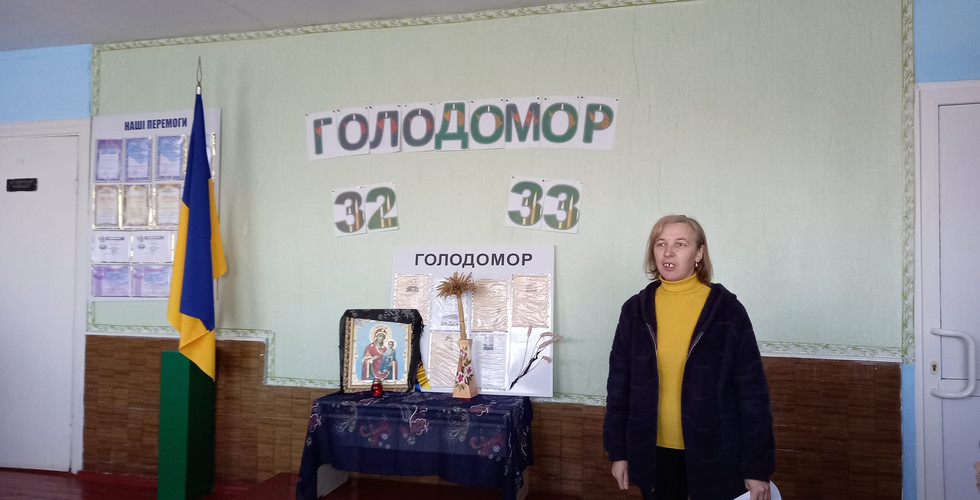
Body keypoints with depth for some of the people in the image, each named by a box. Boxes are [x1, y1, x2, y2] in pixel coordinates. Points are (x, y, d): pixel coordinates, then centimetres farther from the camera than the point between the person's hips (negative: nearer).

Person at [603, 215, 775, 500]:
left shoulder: (727, 310, -9)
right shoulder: (635, 310, -1)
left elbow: (752, 391, -7)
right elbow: (619, 385, 3)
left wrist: (757, 467, -7)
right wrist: (618, 451, 3)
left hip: (715, 456, -2)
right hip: (654, 454, 3)